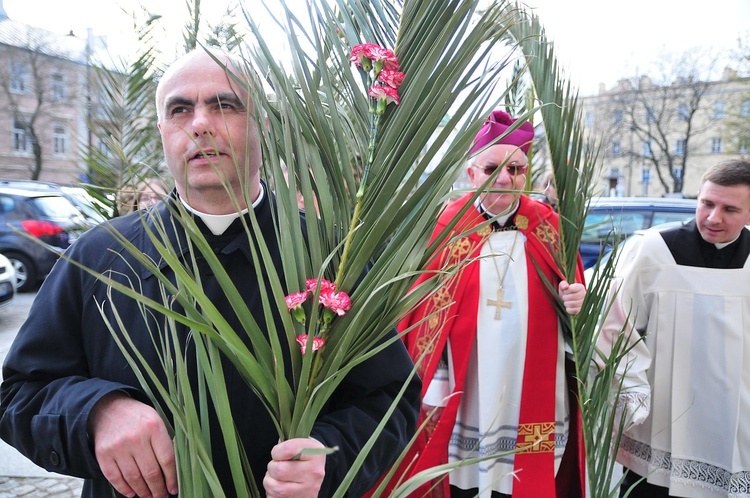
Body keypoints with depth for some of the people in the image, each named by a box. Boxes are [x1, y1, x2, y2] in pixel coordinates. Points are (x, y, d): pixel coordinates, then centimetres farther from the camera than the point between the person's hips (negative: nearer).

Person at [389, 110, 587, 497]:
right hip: (465, 403, -1)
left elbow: (572, 302, 8)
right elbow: (430, 315, -4)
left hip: (534, 403, 2)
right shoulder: (450, 227, -3)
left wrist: (577, 304, -15)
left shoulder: (548, 227, 2)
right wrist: (433, 388, -8)